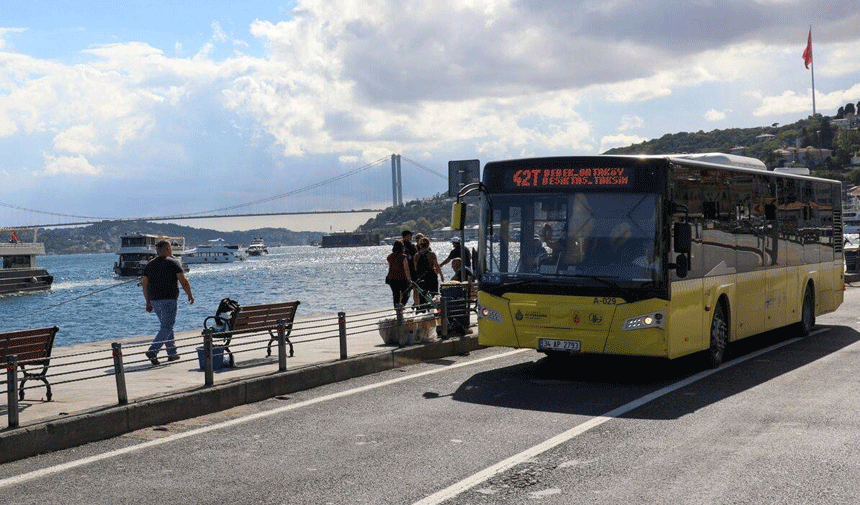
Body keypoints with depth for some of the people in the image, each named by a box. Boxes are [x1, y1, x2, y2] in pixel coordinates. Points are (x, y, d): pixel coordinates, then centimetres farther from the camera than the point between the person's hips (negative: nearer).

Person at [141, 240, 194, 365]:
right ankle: (152, 351, -22)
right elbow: (183, 281, -8)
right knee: (167, 327, -7)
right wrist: (190, 295, 4)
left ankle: (172, 353, 17)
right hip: (168, 299, -6)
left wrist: (148, 302, 16)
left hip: (154, 300, 6)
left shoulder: (149, 265, 13)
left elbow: (144, 284, 11)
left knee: (166, 325, 16)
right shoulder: (173, 262, -4)